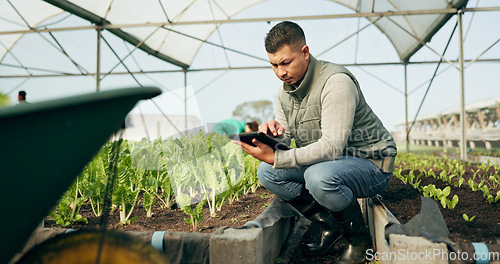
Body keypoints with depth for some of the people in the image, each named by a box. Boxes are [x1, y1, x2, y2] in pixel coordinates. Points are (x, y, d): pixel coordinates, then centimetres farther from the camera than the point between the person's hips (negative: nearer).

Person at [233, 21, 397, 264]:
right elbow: (284, 142, 6)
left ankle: (359, 238, -8)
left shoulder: (335, 82, -24)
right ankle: (329, 224, 1)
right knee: (267, 173, -10)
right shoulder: (284, 93, 2)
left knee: (319, 177, -38)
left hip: (371, 163, -7)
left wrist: (276, 158, -33)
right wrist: (275, 132, -19)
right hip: (327, 163, 8)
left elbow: (331, 147, -31)